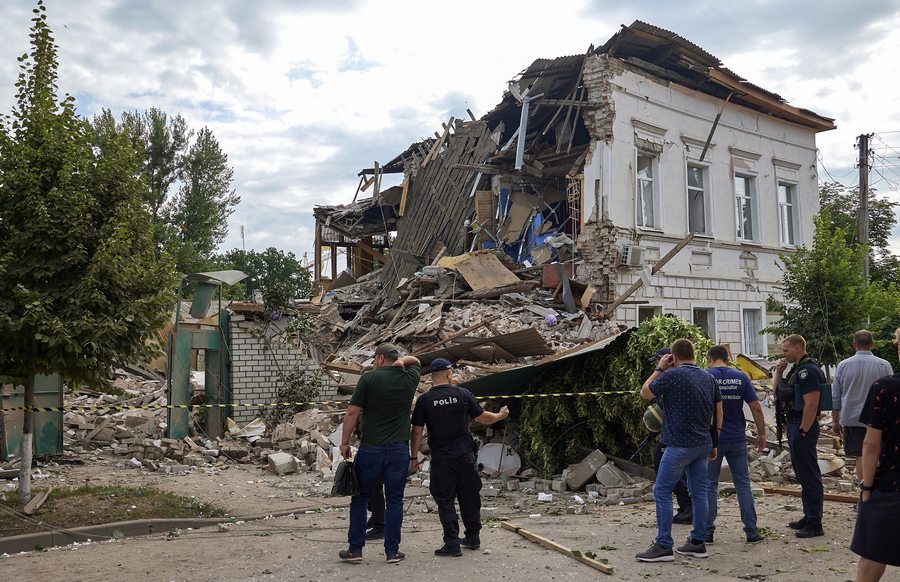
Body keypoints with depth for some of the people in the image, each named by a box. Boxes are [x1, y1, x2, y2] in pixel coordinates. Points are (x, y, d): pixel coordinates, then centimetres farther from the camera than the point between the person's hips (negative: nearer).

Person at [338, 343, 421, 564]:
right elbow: (415, 361, 28)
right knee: (394, 500, 8)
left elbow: (352, 413, -8)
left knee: (360, 499, 10)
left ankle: (355, 549, 11)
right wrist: (401, 361, 7)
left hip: (371, 449, -2)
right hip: (399, 450, 3)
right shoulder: (409, 379, 4)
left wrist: (345, 442, 1)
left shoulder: (370, 378, -6)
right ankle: (392, 551, 10)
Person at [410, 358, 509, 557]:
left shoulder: (424, 400, -5)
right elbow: (483, 418, 5)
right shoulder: (462, 394, -3)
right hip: (465, 456, 2)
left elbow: (417, 431, -4)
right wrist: (501, 415, 24)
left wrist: (414, 457, 6)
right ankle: (473, 538, 27)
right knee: (469, 498, 15)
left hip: (441, 460, -2)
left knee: (445, 501, 5)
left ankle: (452, 545, 4)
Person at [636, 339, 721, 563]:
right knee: (699, 492, 12)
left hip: (680, 445, -8)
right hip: (703, 444, 8)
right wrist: (713, 444, 21)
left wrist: (659, 369, 9)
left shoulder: (672, 375, -13)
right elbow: (718, 414, 14)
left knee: (662, 492, -2)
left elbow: (644, 392, 1)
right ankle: (698, 543, 17)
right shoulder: (708, 378, 10)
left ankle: (663, 546, -2)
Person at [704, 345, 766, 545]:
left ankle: (707, 532, 8)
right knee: (743, 484, 8)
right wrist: (761, 433, 8)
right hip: (737, 439, 2)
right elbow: (756, 407, 0)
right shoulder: (740, 377, 2)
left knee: (709, 485, 5)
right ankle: (751, 532, 9)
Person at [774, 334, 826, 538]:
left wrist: (803, 432, -22)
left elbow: (811, 405, -23)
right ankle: (809, 516, 26)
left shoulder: (808, 370, -17)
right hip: (794, 426, 11)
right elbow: (778, 395, 21)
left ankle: (815, 523, 0)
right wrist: (779, 373, 8)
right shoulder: (796, 369, 15)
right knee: (803, 474, 17)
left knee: (809, 475, -5)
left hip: (803, 426, -11)